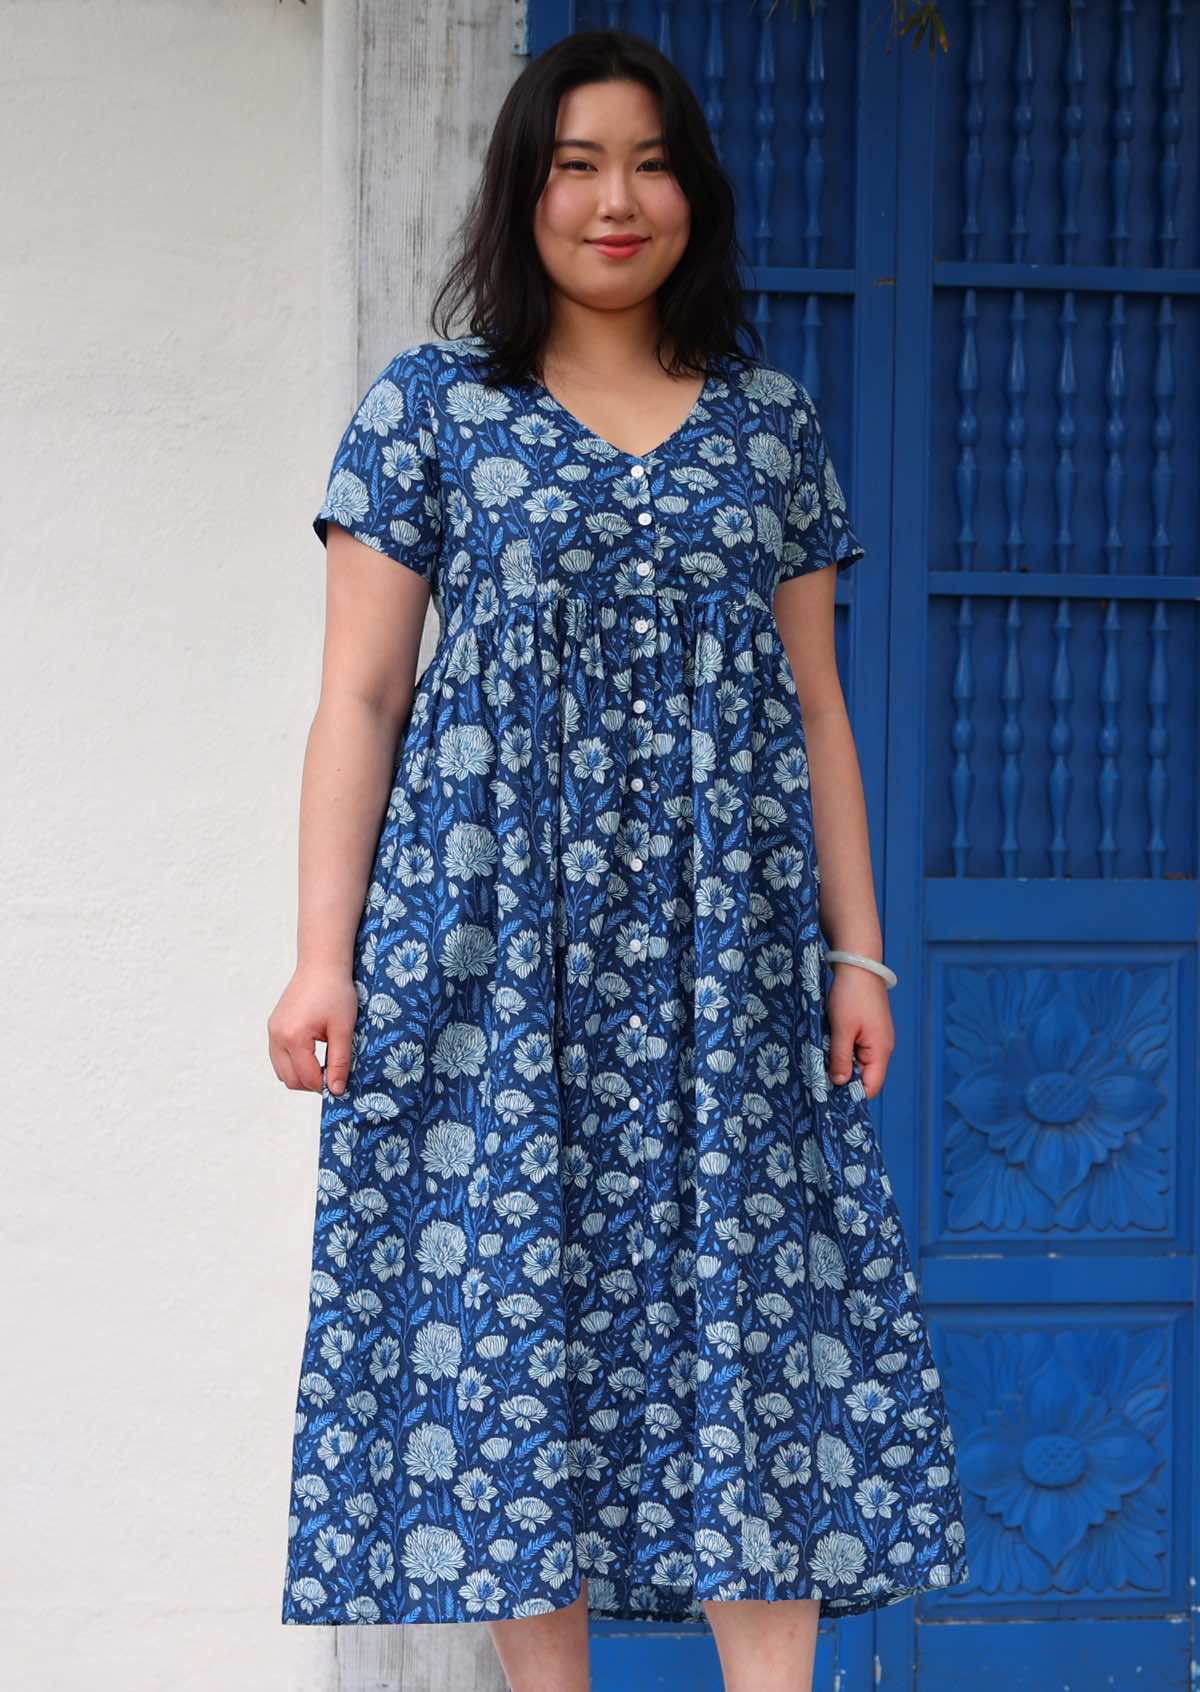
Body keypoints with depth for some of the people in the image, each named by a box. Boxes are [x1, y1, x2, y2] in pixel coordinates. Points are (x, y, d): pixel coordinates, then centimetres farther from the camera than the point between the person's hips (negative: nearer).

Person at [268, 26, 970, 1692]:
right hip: (496, 945, -2)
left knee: (761, 1312, -3)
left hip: (726, 947, 2)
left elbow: (816, 709, 14)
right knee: (511, 1307, -2)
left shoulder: (771, 418, 13)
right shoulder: (429, 406, 6)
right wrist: (323, 958, -6)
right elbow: (360, 699, 2)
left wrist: (856, 954, 6)